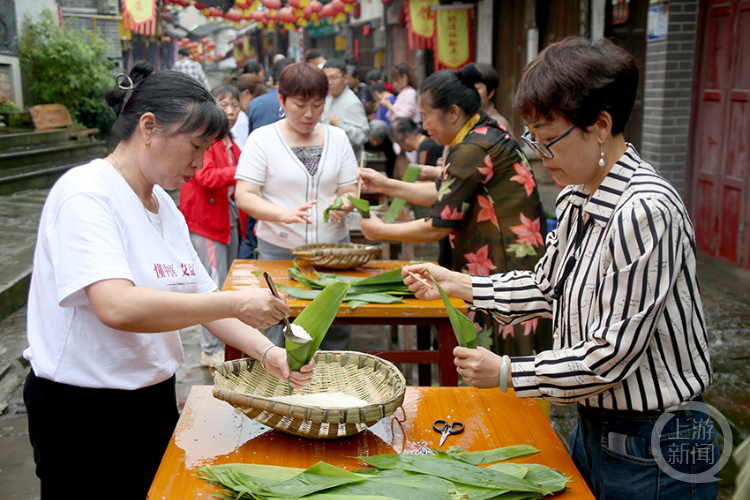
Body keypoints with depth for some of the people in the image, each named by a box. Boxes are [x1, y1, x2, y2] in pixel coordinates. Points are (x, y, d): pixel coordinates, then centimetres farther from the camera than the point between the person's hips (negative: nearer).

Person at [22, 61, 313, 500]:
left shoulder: (165, 206, 8)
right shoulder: (86, 195, -18)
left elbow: (201, 297, 7)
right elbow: (117, 307, -32)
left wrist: (267, 352, -8)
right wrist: (236, 303, -29)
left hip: (155, 396, 8)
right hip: (83, 410, -8)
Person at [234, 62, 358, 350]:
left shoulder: (336, 137, 10)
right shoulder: (263, 138, -1)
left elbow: (350, 191, 11)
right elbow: (244, 196, -7)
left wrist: (343, 203, -14)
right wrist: (285, 214, -25)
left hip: (334, 247, 3)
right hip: (279, 250, -3)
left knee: (338, 330, 2)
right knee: (283, 332, -3)